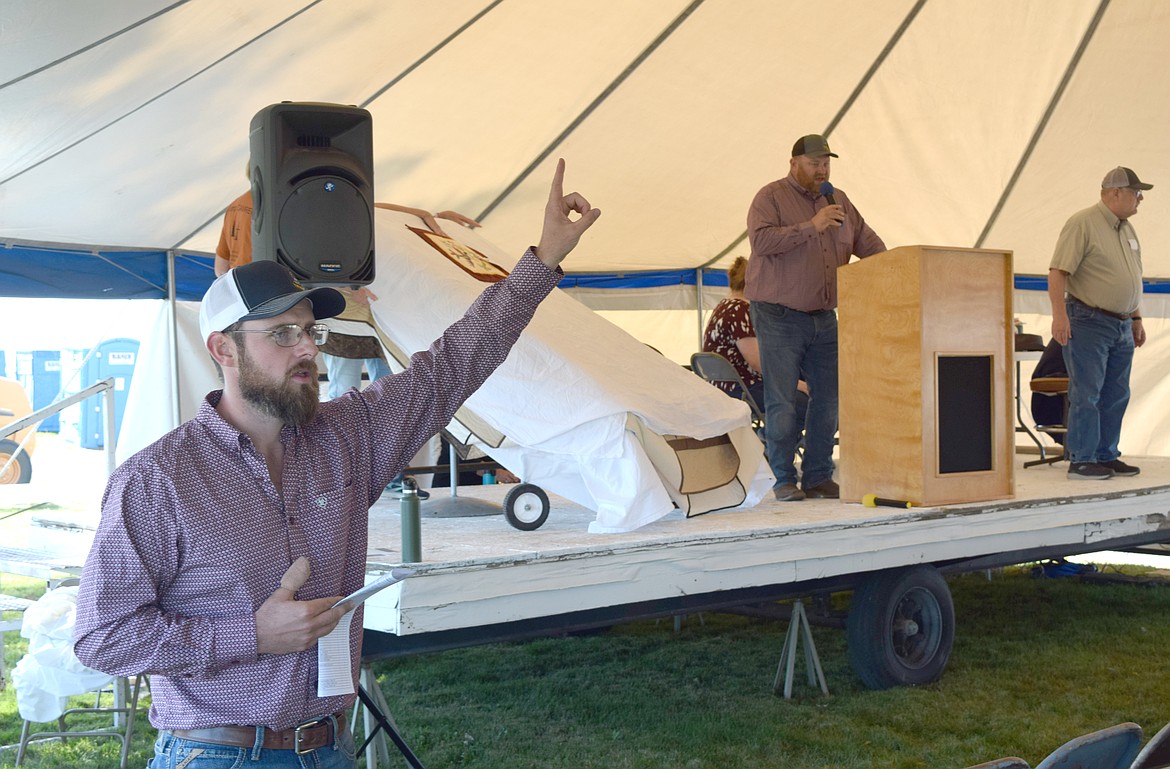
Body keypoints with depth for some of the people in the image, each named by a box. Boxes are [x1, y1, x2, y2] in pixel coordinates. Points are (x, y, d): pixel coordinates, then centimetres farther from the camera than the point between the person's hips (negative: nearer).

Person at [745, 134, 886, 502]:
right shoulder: (771, 198, -4)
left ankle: (818, 478, 15)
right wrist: (811, 227, -21)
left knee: (828, 400, 6)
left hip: (823, 317, 6)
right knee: (782, 403, -5)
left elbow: (866, 240, 20)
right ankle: (783, 480, 3)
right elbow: (761, 239, -20)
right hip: (779, 316, -6)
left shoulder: (838, 200, 16)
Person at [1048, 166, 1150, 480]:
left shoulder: (1127, 229, 15)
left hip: (1121, 325, 8)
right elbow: (1057, 272, -17)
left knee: (1116, 395, 9)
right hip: (1088, 322, -8)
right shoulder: (1082, 224, -11)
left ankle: (1106, 456, 18)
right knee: (1087, 394, -7)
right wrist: (1059, 315, -25)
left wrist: (1136, 318, 22)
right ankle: (1081, 461, -2)